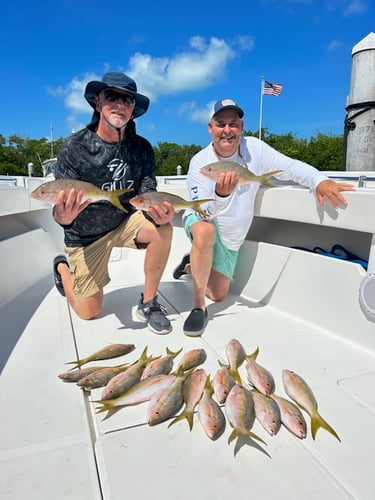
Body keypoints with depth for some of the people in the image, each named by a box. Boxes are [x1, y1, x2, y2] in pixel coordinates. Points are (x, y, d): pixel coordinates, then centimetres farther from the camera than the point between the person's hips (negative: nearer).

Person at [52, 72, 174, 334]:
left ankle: (148, 303, -9)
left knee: (162, 229, -28)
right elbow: (61, 210, -21)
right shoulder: (74, 147, -19)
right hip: (86, 234, -2)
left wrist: (160, 213, -38)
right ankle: (63, 268, 36)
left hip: (125, 222, 3)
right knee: (90, 311, 4)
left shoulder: (142, 148, -10)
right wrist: (63, 216, -46)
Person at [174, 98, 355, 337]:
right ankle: (199, 307, -26)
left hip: (231, 237, 4)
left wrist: (320, 180, -37)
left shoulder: (254, 148, -14)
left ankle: (192, 265, 40)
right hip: (201, 220, -3)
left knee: (219, 294, 9)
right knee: (205, 232, -43)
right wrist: (220, 195, -48)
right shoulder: (200, 162, -21)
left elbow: (290, 166, -17)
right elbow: (204, 213, -26)